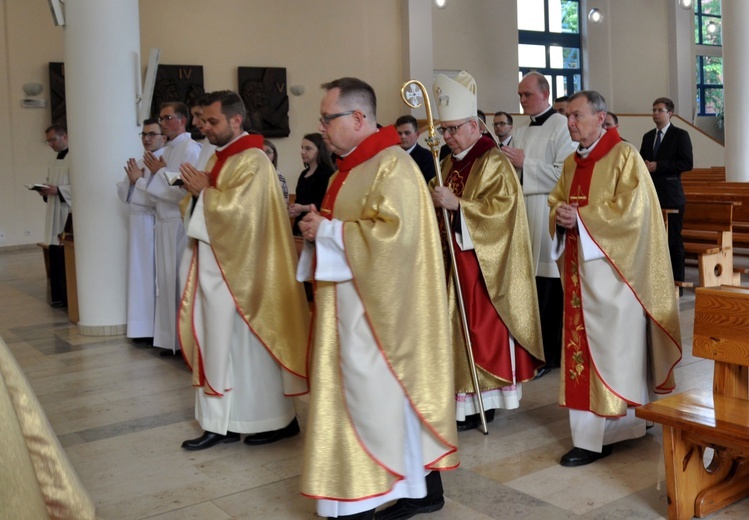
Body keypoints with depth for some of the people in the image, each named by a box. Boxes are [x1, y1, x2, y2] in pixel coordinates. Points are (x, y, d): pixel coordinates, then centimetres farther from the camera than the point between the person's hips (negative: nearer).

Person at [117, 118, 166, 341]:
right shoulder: (137, 163, 17)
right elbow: (123, 193, 12)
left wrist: (140, 180, -14)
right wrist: (131, 181, -6)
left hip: (156, 224, -8)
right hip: (137, 225, 8)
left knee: (157, 273, -4)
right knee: (141, 274, 9)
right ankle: (144, 325, 15)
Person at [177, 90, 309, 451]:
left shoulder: (252, 161, -14)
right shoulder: (218, 158, 14)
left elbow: (237, 211, -24)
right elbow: (199, 211, 17)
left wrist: (204, 190, -12)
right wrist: (195, 193, -3)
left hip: (238, 270, -9)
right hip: (213, 266, 9)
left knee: (246, 344, 0)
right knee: (217, 342, 10)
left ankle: (277, 419, 15)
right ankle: (219, 423, 17)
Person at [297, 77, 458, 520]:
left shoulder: (392, 166, -15)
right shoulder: (354, 165, 15)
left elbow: (393, 234, -26)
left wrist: (327, 231, -18)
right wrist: (319, 227, 3)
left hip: (377, 304, -10)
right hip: (352, 301, 10)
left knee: (377, 395, -2)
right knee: (360, 394, 13)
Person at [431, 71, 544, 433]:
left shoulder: (494, 162, -9)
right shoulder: (449, 164, 14)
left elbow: (501, 209, -18)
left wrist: (457, 204, -24)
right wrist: (435, 202, -1)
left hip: (484, 263, -7)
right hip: (455, 259, 7)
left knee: (485, 326, -3)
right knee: (460, 326, 6)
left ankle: (486, 399, 6)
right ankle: (466, 397, 12)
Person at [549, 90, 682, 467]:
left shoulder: (624, 155, -7)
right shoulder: (572, 162, 15)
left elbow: (631, 209, -16)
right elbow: (556, 201, 16)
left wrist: (581, 217, -19)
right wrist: (560, 216, -7)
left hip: (611, 267, -7)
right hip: (579, 266, 7)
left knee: (607, 347, -4)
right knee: (583, 345, 8)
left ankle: (597, 436, 1)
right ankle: (619, 424, 20)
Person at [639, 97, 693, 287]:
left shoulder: (680, 135, -2)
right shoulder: (648, 136, 15)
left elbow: (687, 163, -12)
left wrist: (658, 166, -16)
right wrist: (644, 166, -3)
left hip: (671, 196, -5)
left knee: (673, 241, -1)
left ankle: (677, 283, 6)